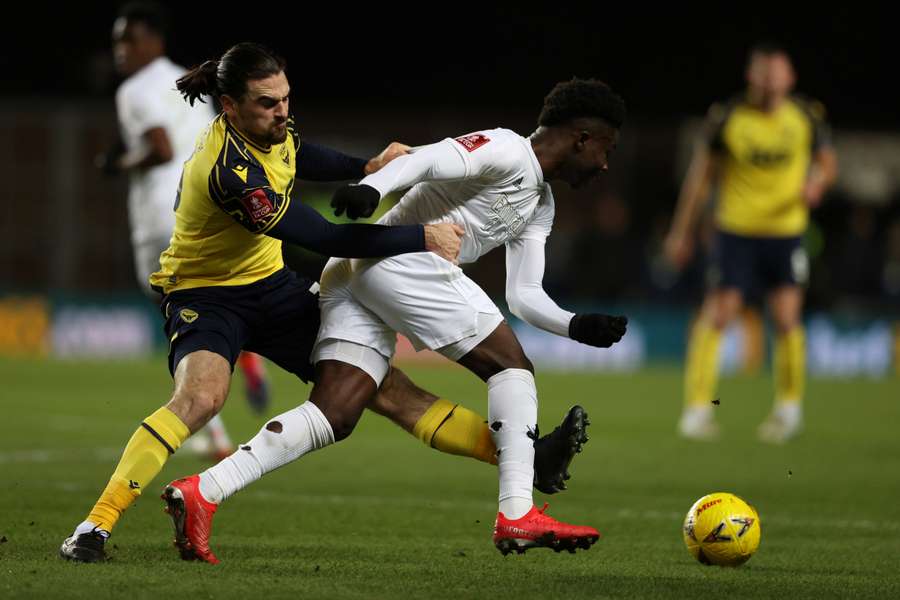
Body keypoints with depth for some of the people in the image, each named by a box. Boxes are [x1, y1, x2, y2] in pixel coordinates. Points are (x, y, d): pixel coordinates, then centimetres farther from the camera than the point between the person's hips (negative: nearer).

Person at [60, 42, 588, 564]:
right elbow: (326, 238, -33)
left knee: (383, 386, 0)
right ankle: (97, 525, -34)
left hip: (271, 285, 7)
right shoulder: (231, 170, -32)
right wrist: (422, 239, -28)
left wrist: (366, 167, 8)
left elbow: (300, 155, 24)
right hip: (207, 294, -7)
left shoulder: (273, 131, -5)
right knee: (202, 395, -36)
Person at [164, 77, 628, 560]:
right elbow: (430, 160, -18)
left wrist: (576, 327, 15)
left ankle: (201, 493, -13)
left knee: (334, 416, -3)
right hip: (402, 261, -9)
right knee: (511, 367, -3)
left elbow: (523, 295, 28)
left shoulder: (540, 206, 28)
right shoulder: (507, 152, -2)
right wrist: (371, 187, -34)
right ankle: (518, 517, -8)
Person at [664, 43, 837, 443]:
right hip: (736, 231, -1)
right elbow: (702, 173, 2)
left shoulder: (806, 117, -2)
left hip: (786, 231, 1)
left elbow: (826, 162, 13)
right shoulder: (727, 118, -7)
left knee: (787, 318, -5)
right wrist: (682, 233, 4)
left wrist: (816, 183, -12)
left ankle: (789, 407, 16)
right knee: (717, 316, -8)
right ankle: (697, 408, -2)